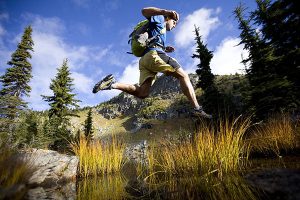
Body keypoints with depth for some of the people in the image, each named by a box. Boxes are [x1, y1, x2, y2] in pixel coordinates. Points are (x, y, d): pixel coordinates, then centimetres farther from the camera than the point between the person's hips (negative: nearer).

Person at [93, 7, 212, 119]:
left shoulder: (159, 30, 41)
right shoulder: (160, 19, 17)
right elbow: (144, 11, -2)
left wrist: (165, 49, 27)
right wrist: (165, 11, -14)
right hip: (154, 54, -8)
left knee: (142, 93, -6)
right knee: (183, 75, -8)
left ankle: (113, 84, -13)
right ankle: (197, 109, -15)